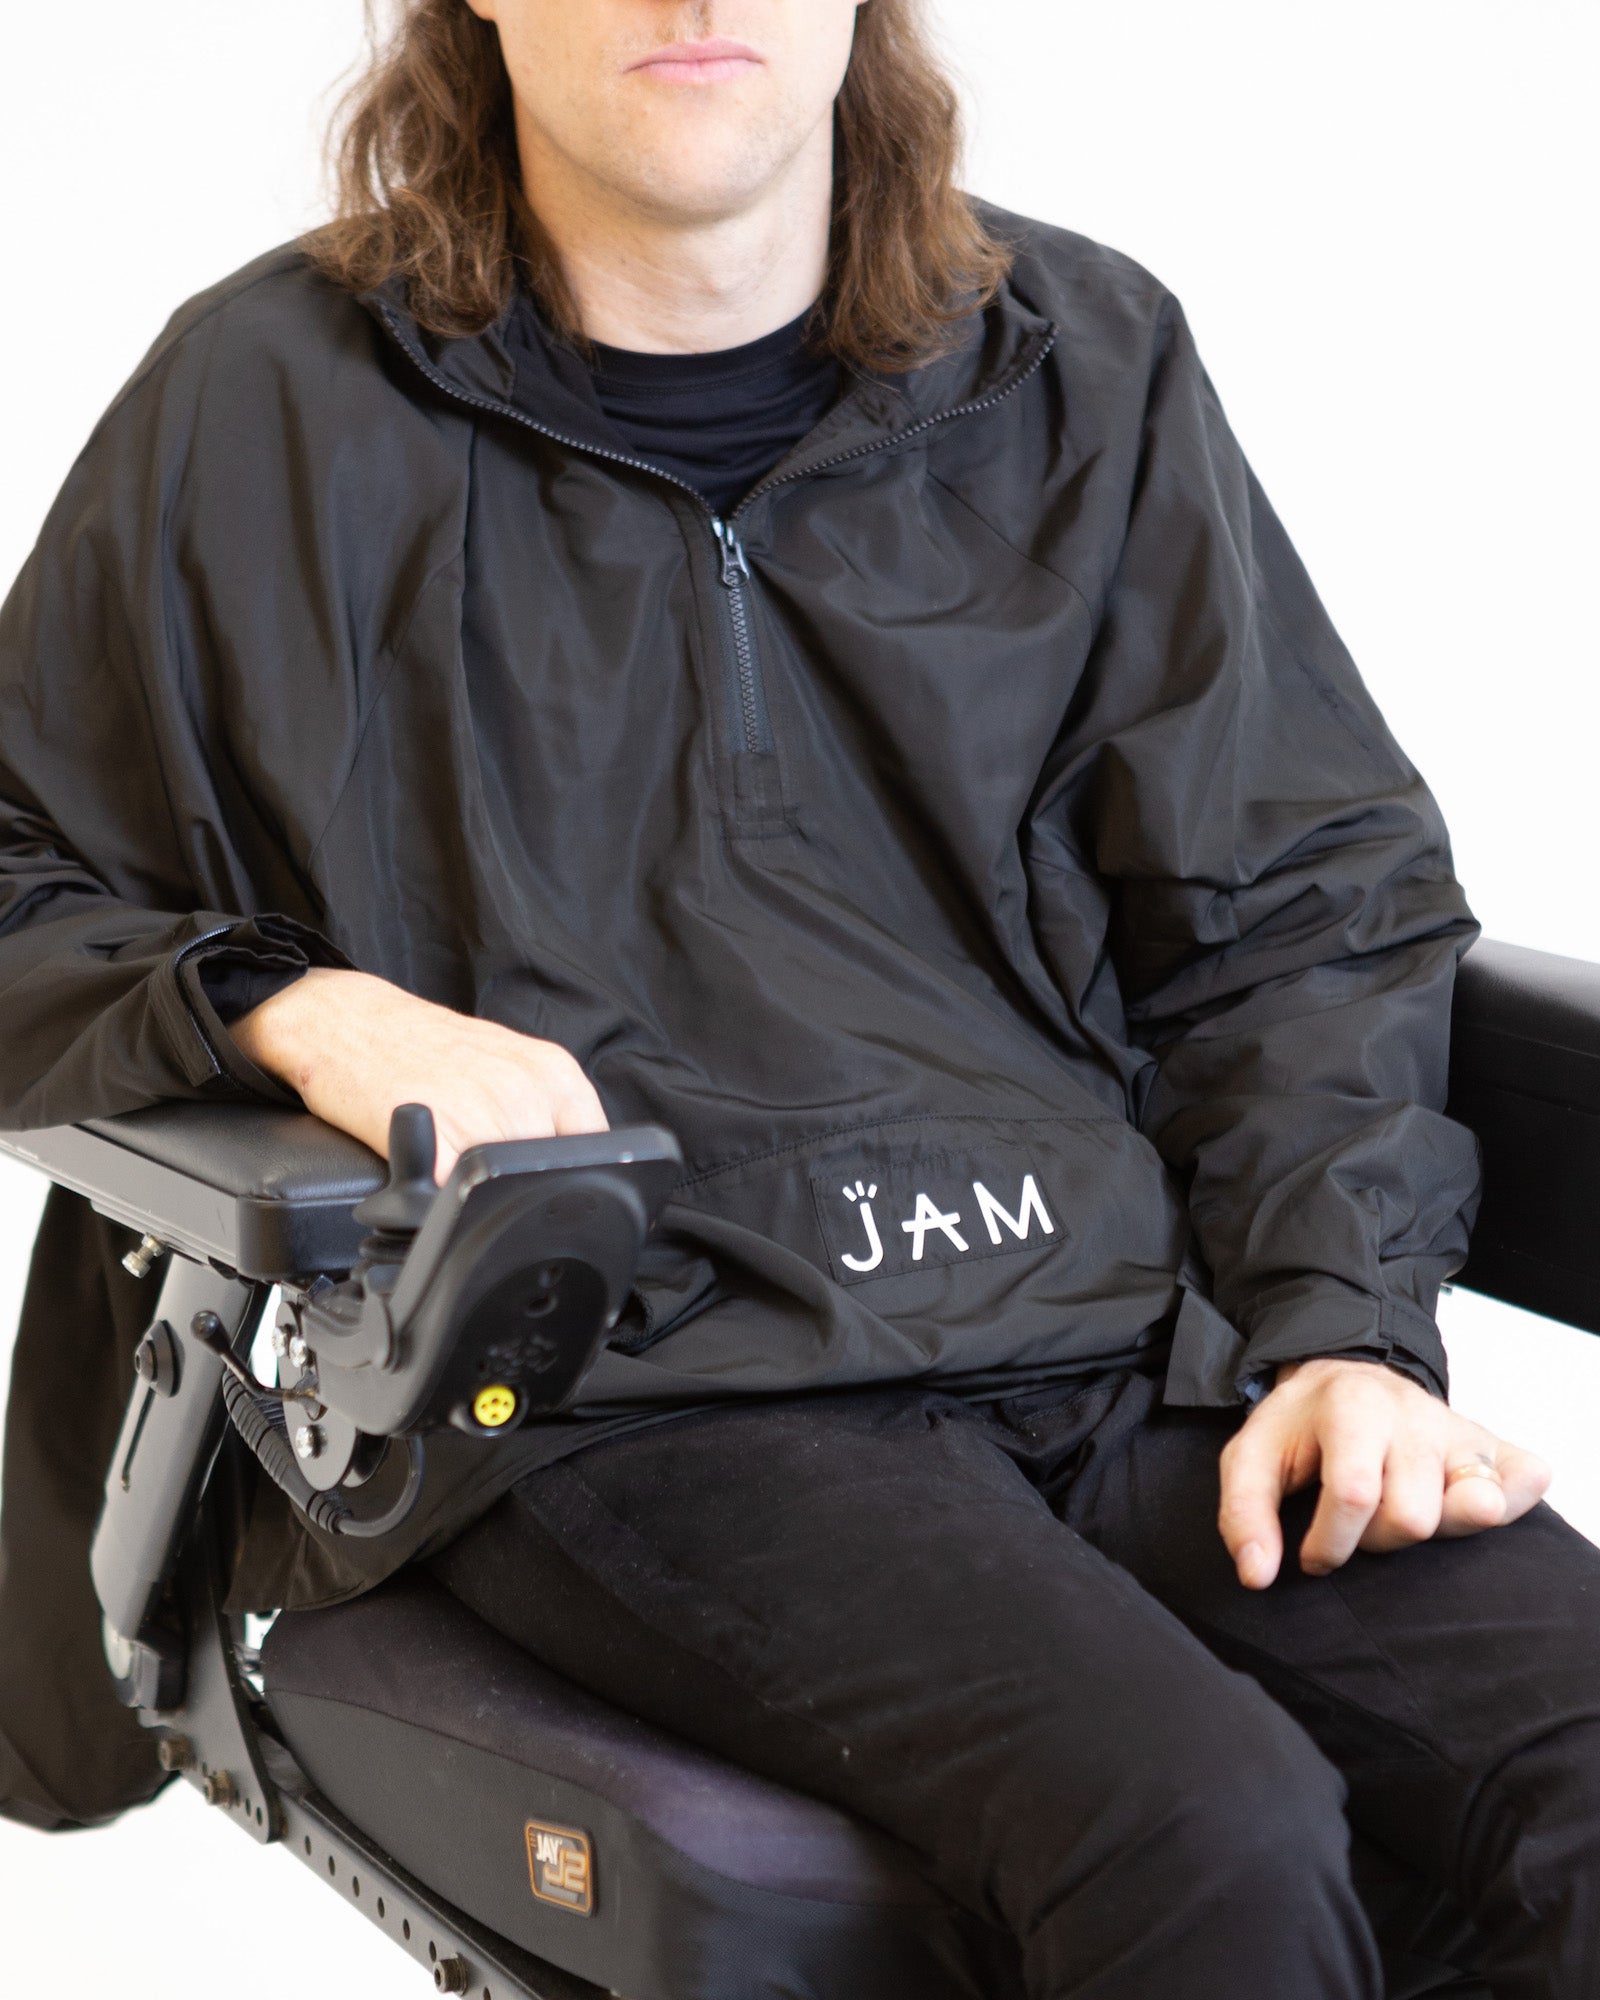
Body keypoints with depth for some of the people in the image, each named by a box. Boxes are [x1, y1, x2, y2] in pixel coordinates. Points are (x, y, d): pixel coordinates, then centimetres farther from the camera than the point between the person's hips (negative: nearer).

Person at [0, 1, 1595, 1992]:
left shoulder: (1086, 366, 14)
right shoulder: (274, 406, 6)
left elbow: (1300, 903, 14)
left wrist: (1343, 1333, -1)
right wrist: (309, 1014, -9)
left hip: (1129, 1325, 4)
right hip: (620, 1378, -3)